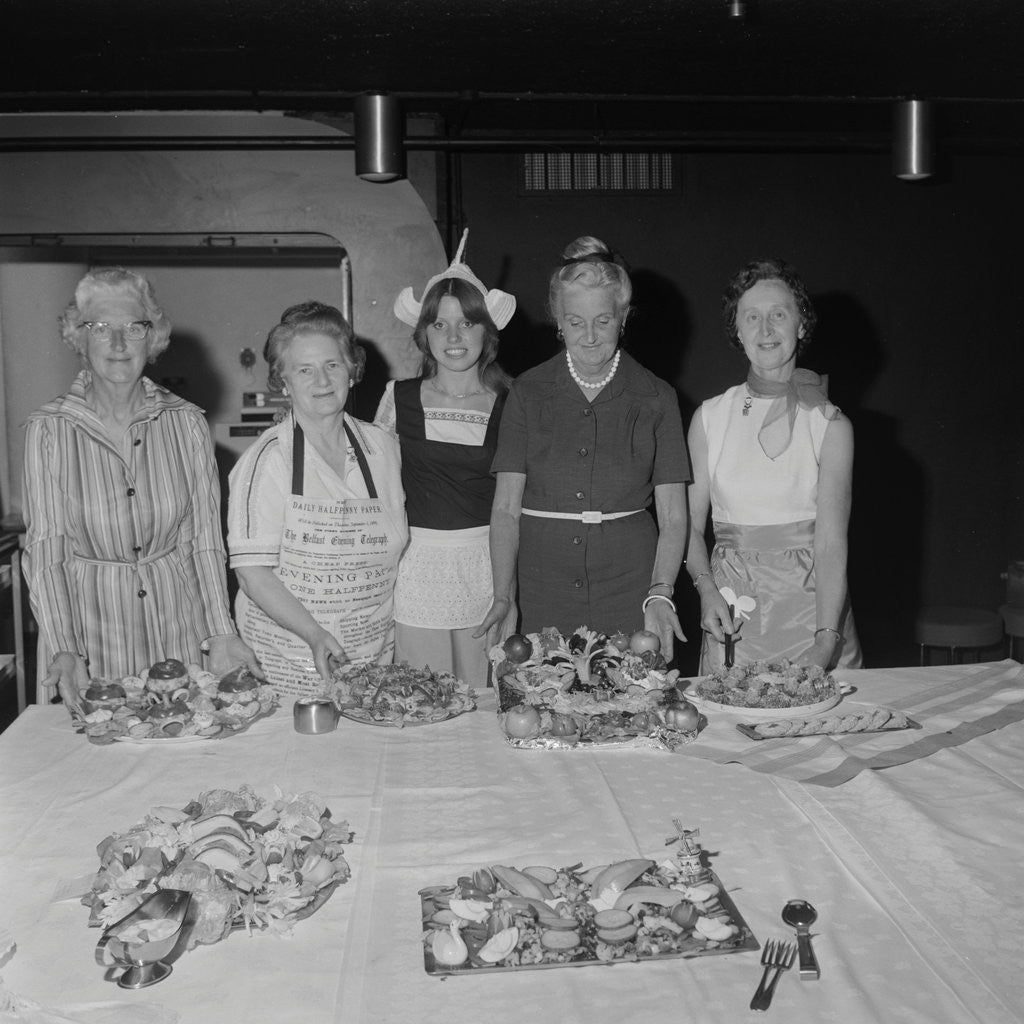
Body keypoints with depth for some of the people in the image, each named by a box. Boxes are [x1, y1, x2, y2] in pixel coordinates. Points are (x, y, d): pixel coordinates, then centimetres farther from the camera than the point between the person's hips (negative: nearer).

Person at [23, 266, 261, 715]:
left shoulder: (186, 422, -2)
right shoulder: (48, 429, -6)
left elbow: (204, 537, -2)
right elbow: (44, 548, -7)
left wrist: (221, 633, -11)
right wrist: (63, 649, -19)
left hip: (178, 625, 1)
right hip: (89, 624, -1)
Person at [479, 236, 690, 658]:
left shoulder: (656, 398, 2)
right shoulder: (528, 393, 3)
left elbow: (673, 517, 0)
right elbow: (506, 508, -1)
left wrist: (660, 593, -14)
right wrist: (502, 595, -12)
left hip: (630, 589, 0)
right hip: (543, 591, 1)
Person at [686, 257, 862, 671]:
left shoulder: (831, 425, -3)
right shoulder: (710, 418, 2)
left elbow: (831, 543, -10)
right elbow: (690, 524, 6)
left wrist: (826, 641, -19)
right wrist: (707, 588, -11)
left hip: (811, 607, -1)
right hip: (731, 613, 1)